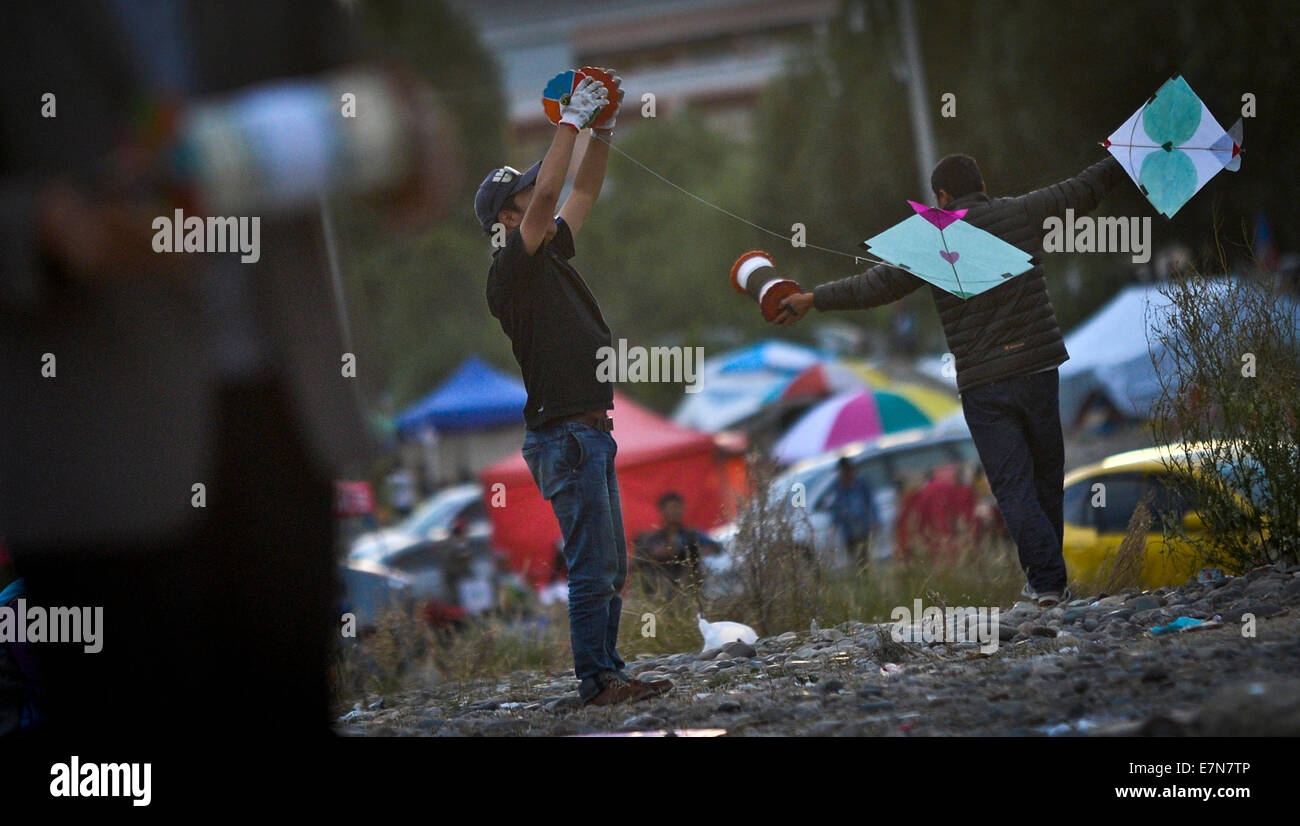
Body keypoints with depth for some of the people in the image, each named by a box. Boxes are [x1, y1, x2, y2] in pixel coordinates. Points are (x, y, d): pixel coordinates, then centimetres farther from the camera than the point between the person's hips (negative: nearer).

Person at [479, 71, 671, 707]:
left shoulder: (548, 256, 16)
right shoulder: (512, 268, -10)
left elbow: (582, 193, 24)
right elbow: (550, 194, -20)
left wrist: (603, 130, 13)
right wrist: (572, 119, -14)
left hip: (589, 433, 10)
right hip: (566, 434, -10)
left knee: (609, 567, 12)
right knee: (593, 567, -9)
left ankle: (608, 672, 16)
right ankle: (596, 680, -6)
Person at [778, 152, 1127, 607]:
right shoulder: (1020, 214, 4)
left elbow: (878, 284, -5)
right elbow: (1080, 191, 15)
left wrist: (813, 299, 3)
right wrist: (1121, 162, 33)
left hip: (981, 386, -2)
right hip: (1038, 369, 2)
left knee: (1013, 487, 0)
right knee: (1047, 475, 13)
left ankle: (1047, 578, -10)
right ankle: (1048, 577, 17)